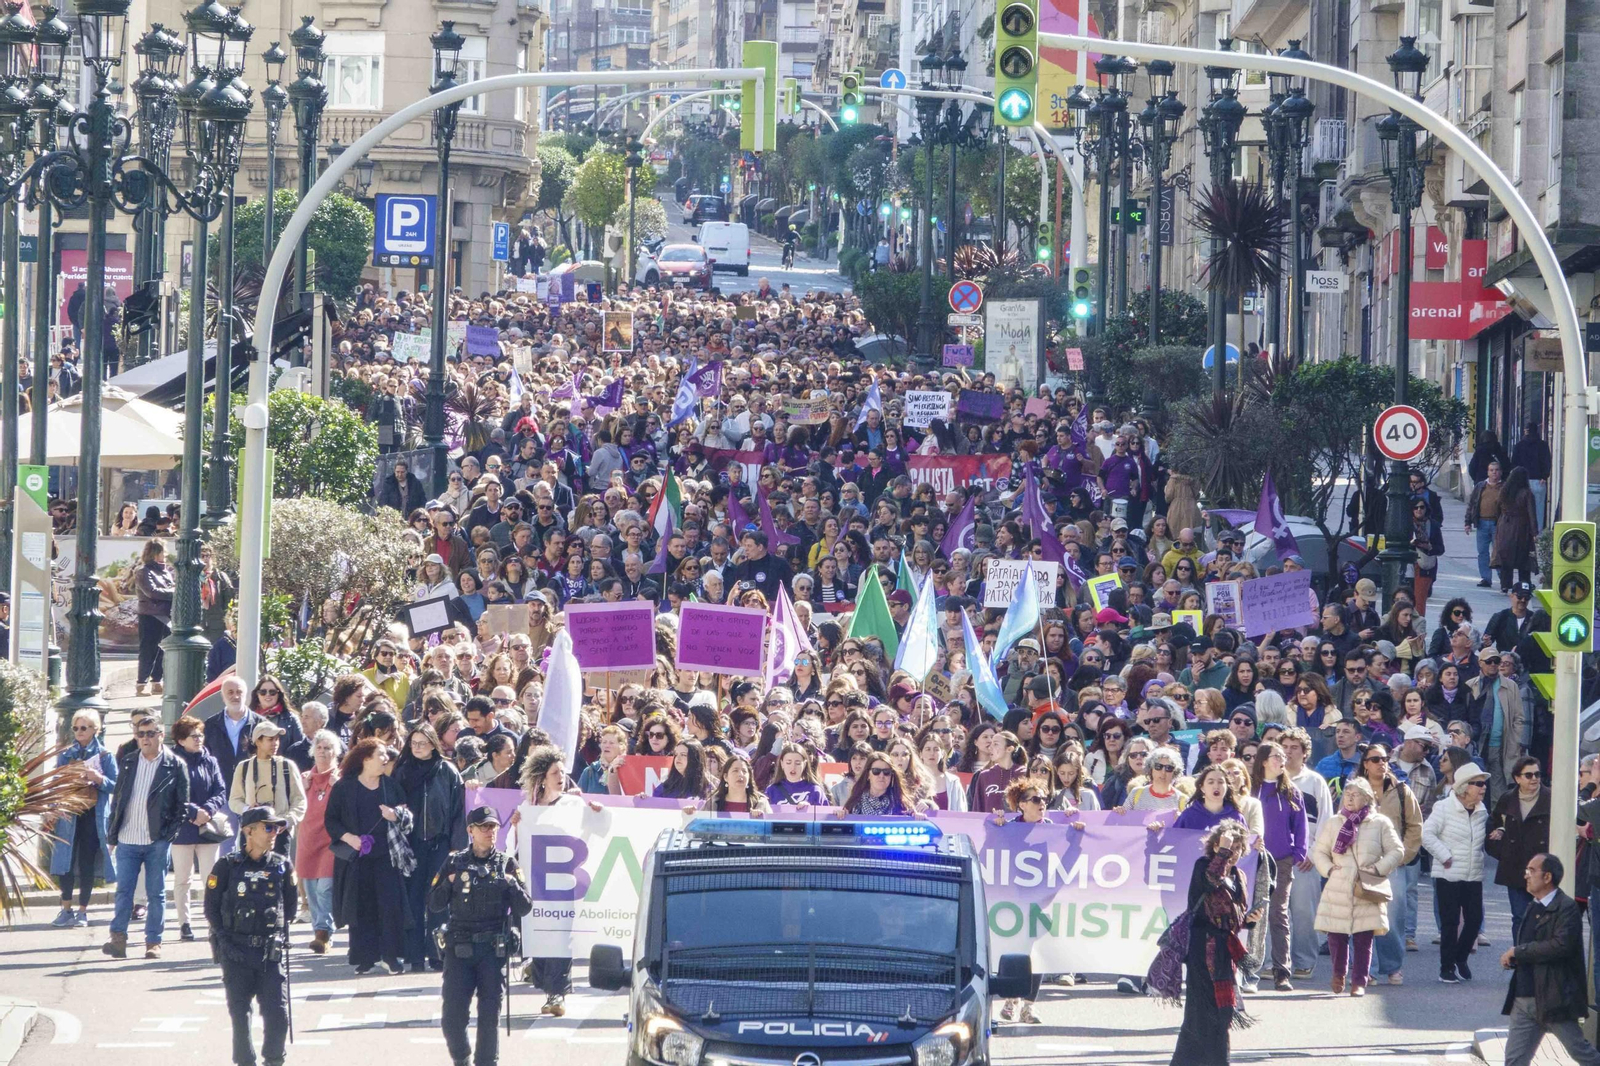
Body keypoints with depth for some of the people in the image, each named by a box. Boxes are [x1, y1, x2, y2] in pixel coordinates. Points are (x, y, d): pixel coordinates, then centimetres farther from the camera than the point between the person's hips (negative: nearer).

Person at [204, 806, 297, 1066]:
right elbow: (212, 908, 1)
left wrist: (279, 932, 3)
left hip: (272, 952, 1)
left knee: (278, 1012, -6)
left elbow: (291, 907, 14)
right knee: (240, 1013, 2)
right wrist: (225, 940, -5)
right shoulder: (228, 866, -2)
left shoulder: (281, 866, 5)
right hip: (237, 952, -1)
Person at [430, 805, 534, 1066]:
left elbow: (525, 907, 4)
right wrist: (449, 883, -9)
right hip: (459, 947, 0)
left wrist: (512, 884, -12)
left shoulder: (506, 863, 6)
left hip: (493, 948, 0)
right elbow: (434, 904, 7)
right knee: (452, 1017, -3)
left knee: (489, 1015, 0)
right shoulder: (454, 862, 5)